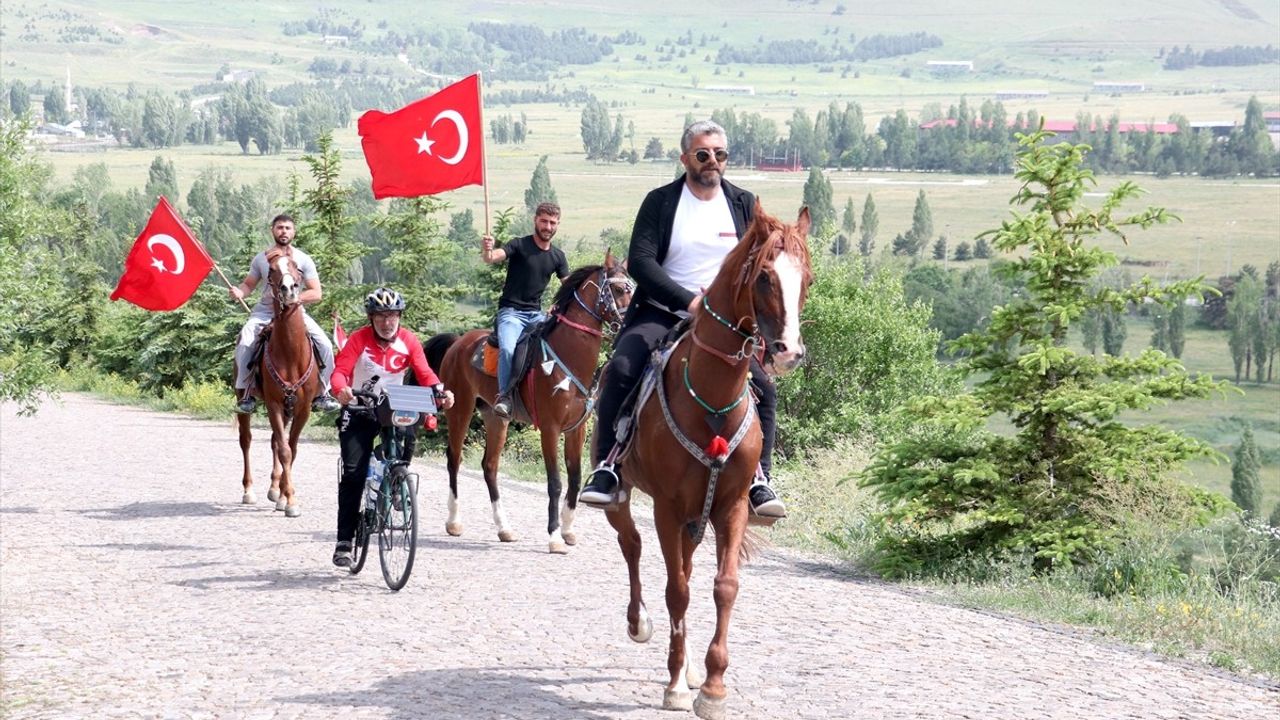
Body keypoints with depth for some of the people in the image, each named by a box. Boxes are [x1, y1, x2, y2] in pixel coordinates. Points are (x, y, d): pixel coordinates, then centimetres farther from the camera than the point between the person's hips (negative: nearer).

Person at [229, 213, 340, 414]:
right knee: (244, 343, -27)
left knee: (324, 345, -19)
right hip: (265, 311, 0)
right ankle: (244, 394, -16)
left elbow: (316, 293, -4)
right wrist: (240, 292, -13)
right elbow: (249, 284, 12)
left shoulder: (303, 260, 0)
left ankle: (322, 393, -3)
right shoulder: (261, 259, 5)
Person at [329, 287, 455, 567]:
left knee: (406, 438, -29)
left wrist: (440, 392, -34)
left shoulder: (409, 341, -8)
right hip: (359, 411, -2)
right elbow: (340, 371, -24)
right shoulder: (359, 340, -15)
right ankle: (344, 541, -6)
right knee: (353, 473, -10)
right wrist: (342, 390, -47)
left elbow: (424, 374, -13)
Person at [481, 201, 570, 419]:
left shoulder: (558, 256, 11)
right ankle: (504, 395, -26)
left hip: (536, 314, 5)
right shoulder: (519, 246, -5)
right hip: (511, 312, -5)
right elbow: (492, 258, -21)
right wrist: (488, 251, -45)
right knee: (508, 349, -30)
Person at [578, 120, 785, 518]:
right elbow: (640, 261, -10)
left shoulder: (744, 204, 9)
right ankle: (606, 469, -21)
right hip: (662, 314, -2)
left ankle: (758, 481, -8)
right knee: (620, 369, -27)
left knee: (764, 389, -18)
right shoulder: (660, 201, 2)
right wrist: (689, 300, -21)